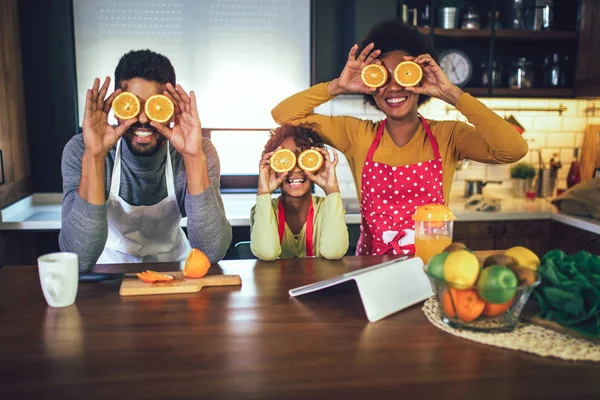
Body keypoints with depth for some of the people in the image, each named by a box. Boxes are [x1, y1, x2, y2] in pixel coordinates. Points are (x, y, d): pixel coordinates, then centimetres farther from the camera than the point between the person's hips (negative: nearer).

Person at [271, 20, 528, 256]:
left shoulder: (448, 135, -2)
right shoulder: (356, 134, 1)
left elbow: (515, 150, -18)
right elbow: (283, 115, -1)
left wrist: (451, 94, -17)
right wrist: (338, 87, -11)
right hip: (372, 264, -1)